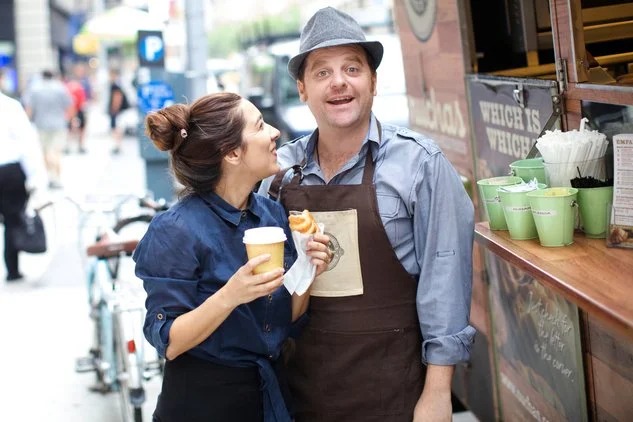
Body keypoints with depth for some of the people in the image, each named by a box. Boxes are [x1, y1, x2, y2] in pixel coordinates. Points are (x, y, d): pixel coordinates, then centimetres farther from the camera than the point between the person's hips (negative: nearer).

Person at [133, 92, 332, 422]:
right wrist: (229, 297, -32)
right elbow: (168, 344, -18)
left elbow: (289, 319, 5)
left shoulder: (273, 213, -1)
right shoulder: (177, 231, -19)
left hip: (271, 393, 6)